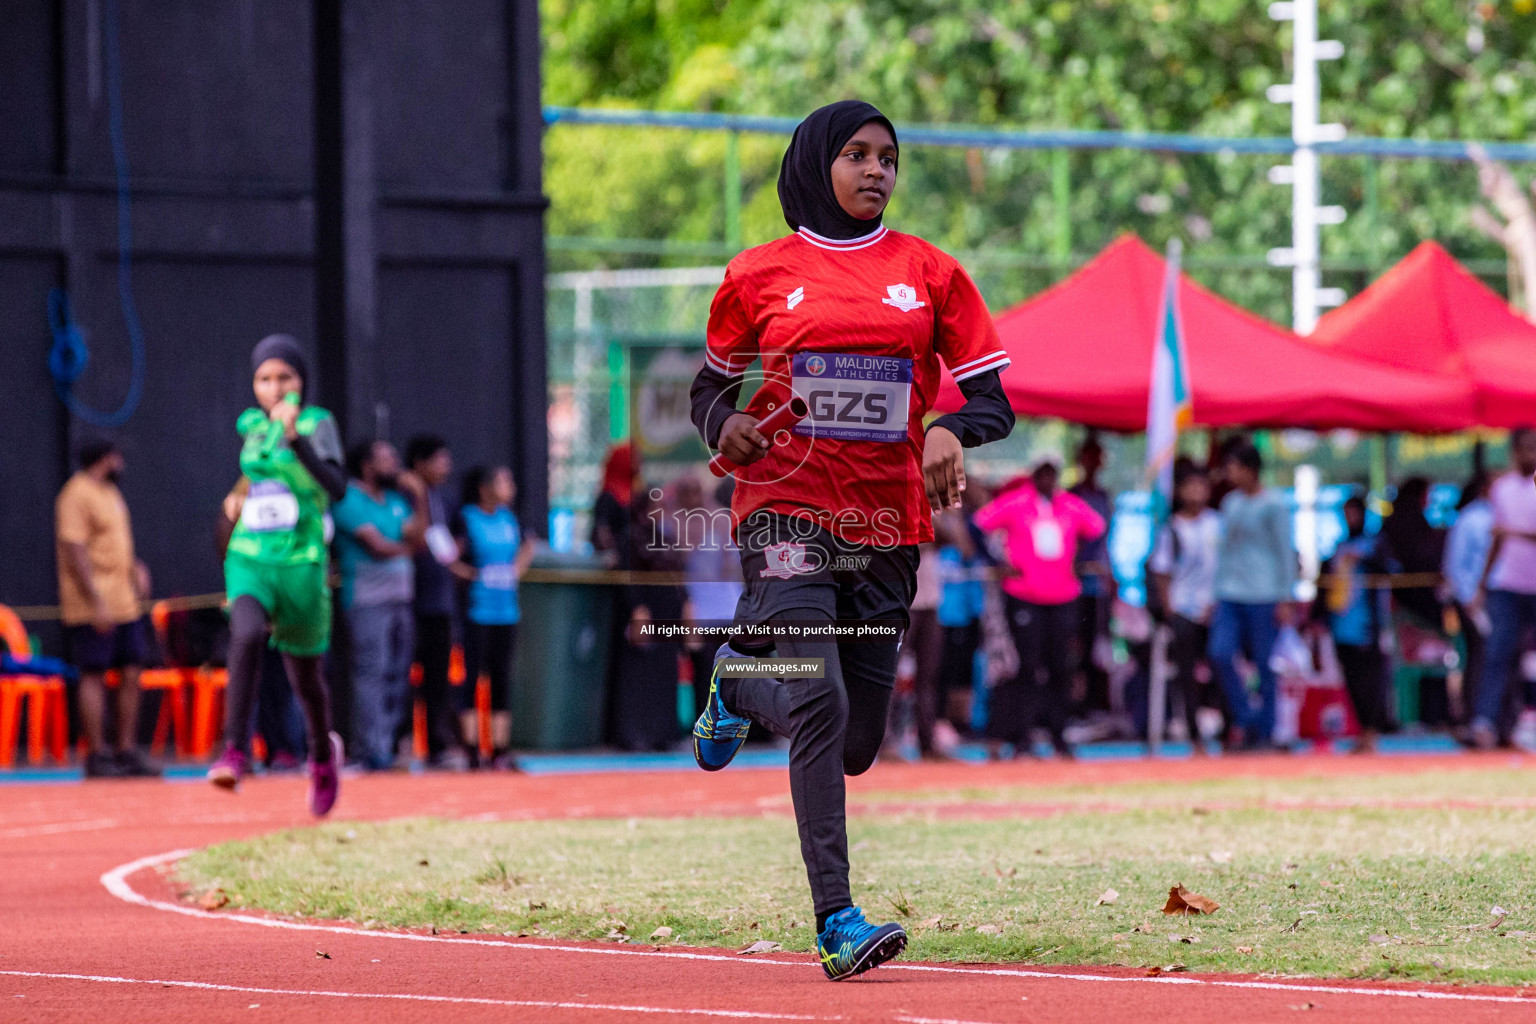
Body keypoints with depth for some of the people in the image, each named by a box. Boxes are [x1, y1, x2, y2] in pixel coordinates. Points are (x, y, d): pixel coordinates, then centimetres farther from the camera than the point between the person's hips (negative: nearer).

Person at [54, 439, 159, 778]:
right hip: (93, 607, -9)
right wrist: (96, 601, -22)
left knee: (131, 674, 6)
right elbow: (74, 550, -18)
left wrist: (136, 567, 8)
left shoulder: (110, 494, 18)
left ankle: (126, 751, 11)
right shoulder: (77, 496, -11)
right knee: (94, 676, -5)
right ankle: (96, 756, -2)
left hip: (124, 606, 9)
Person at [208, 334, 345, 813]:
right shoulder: (251, 426, 9)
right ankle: (235, 752, -33)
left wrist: (296, 439, -31)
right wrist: (238, 496, 13)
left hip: (301, 564, -2)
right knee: (247, 634, -30)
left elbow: (336, 487, -22)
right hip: (249, 559, 2)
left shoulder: (317, 424, -5)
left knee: (305, 678, 11)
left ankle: (323, 754, 42)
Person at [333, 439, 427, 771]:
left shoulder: (396, 499, 19)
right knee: (372, 672, -10)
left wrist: (419, 499, 3)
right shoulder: (350, 500, -6)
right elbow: (377, 545, -13)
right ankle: (374, 754, -12)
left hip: (400, 597, 8)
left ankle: (388, 748, 9)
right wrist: (406, 548, 3)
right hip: (368, 597, -8)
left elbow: (418, 539, 9)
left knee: (398, 675, 6)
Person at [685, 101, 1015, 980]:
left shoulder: (929, 273, 7)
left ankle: (741, 684, 39)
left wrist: (951, 430, -16)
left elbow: (994, 401, 6)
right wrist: (725, 425, -6)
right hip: (786, 507, -3)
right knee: (819, 706, -21)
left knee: (854, 746, 8)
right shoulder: (759, 276, 5)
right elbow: (713, 384, 17)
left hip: (887, 526, 3)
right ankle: (837, 921, -19)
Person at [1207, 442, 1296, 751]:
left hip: (1263, 597, -5)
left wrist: (1284, 600, -7)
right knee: (1220, 653, -11)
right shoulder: (1230, 502, 14)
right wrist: (1218, 593, 16)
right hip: (1230, 595, 5)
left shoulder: (1273, 505, -4)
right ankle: (1245, 717, 3)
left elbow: (1285, 553, -3)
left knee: (1265, 664, -2)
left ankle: (1265, 731, 7)